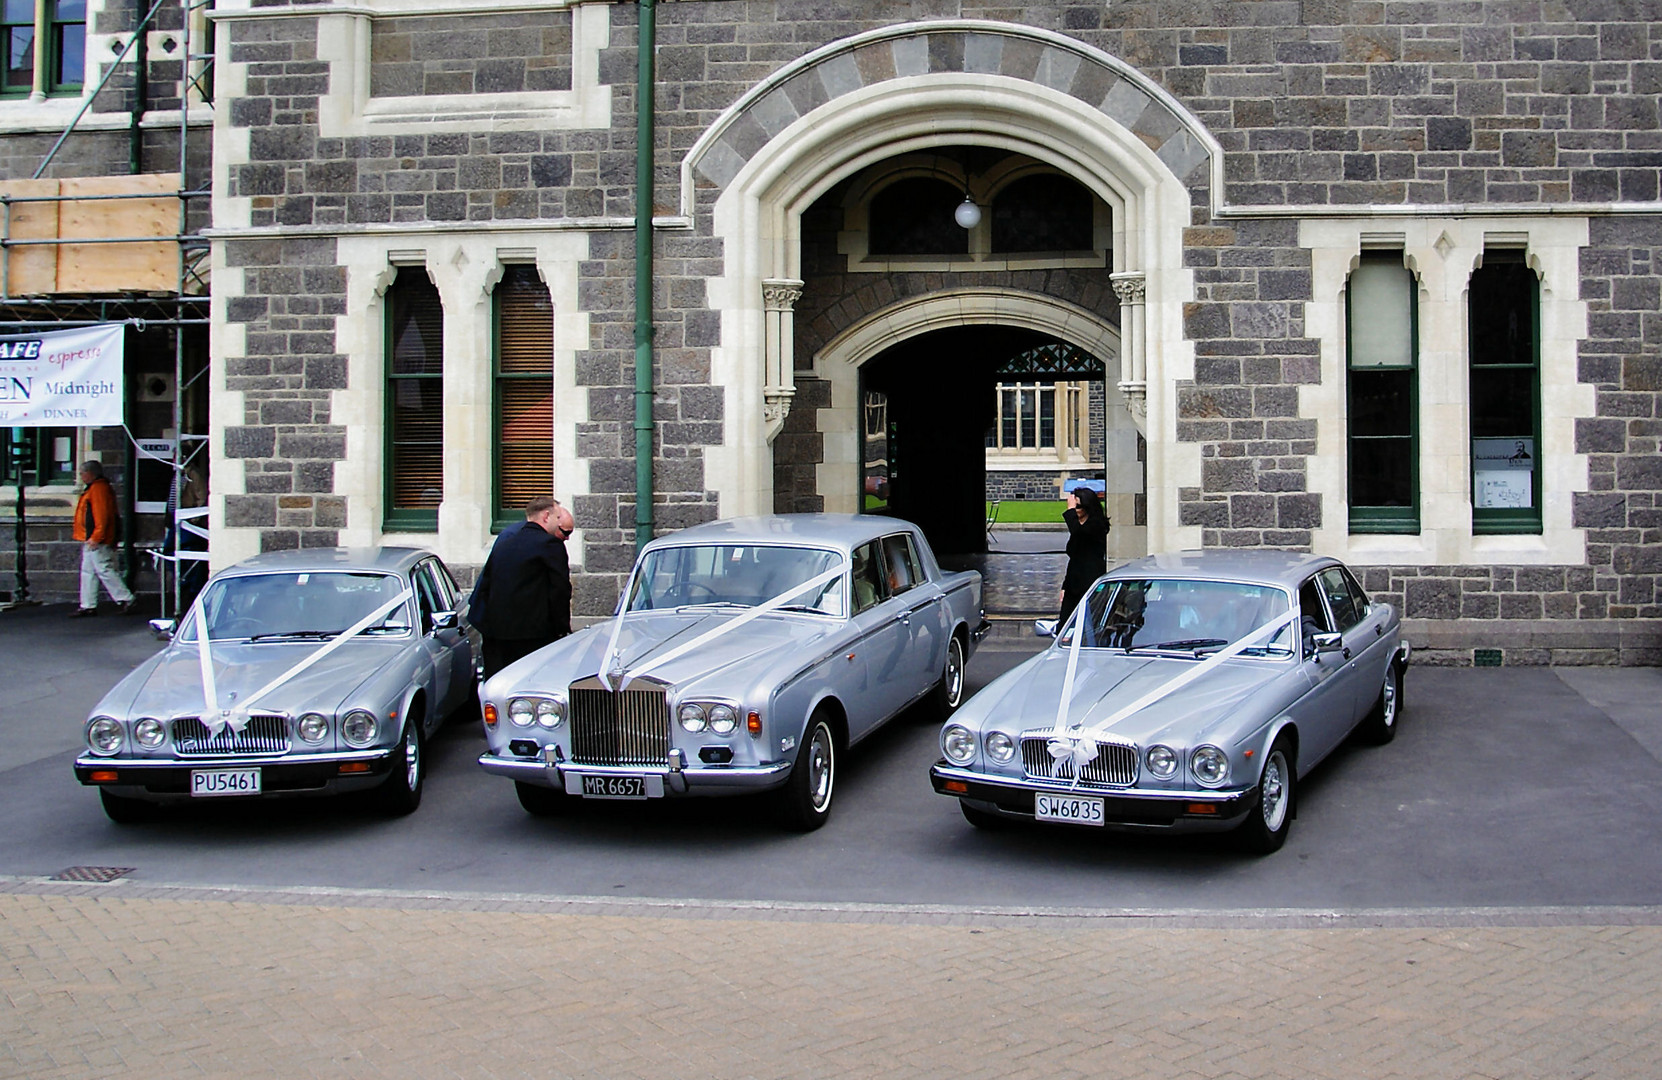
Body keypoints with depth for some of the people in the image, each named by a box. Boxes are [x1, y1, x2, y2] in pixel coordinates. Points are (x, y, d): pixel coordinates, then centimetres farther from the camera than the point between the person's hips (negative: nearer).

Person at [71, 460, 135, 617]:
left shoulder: (99, 489, -14)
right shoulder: (92, 489, 20)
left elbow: (102, 516, -22)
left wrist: (95, 538, -25)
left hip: (97, 541, -11)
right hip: (90, 540, 11)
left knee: (105, 570, -10)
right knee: (87, 572, 10)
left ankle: (125, 599, -6)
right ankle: (88, 606, 12)